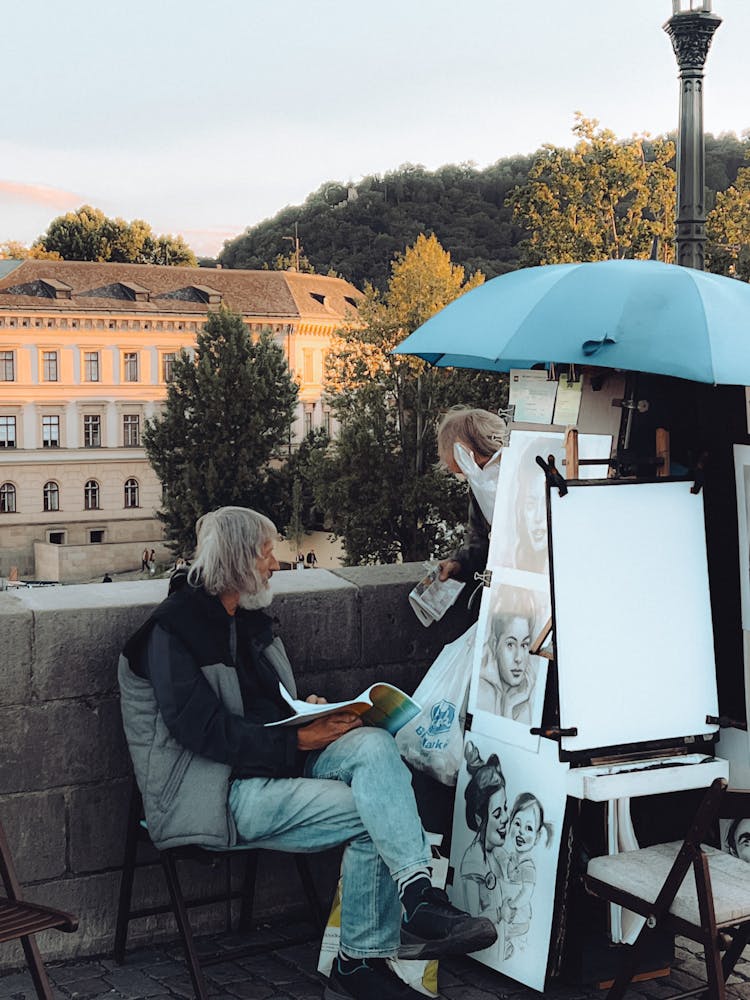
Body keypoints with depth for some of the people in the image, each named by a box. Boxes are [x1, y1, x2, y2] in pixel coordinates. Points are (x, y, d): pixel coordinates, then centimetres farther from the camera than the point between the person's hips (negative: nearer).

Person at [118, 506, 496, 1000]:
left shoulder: (250, 620, 17)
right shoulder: (173, 630, -10)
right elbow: (204, 731, -19)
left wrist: (313, 708, 5)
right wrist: (300, 739, -21)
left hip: (281, 762, 7)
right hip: (231, 793, -7)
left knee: (373, 745, -23)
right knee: (372, 812, -24)